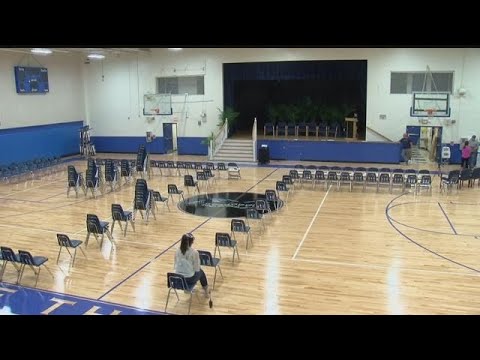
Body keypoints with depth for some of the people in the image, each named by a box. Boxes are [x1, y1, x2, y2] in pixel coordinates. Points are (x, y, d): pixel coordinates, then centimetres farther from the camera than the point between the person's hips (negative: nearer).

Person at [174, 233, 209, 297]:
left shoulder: (177, 251, -7)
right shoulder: (194, 252, -21)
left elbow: (176, 265, 5)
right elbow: (197, 269, -13)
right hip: (189, 279, -4)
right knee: (200, 271, 29)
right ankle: (206, 291, 43)